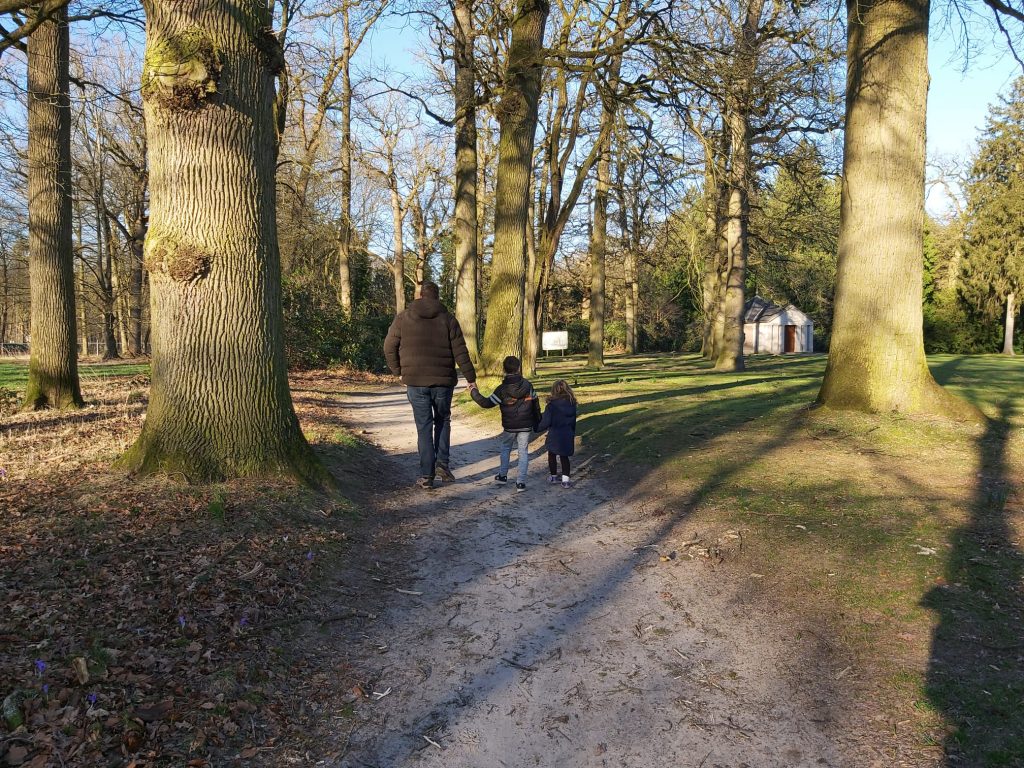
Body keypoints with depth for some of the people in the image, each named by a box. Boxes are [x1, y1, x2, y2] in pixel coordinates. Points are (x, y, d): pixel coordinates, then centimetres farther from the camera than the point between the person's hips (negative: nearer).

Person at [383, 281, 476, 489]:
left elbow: (389, 348, 3)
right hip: (443, 381, 0)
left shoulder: (404, 317, 2)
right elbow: (460, 353, -3)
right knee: (443, 421, 19)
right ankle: (442, 463, 6)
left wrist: (398, 371, 16)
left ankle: (426, 475, 4)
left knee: (424, 427, 5)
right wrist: (471, 378, 2)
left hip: (415, 381, 0)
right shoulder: (448, 319, 0)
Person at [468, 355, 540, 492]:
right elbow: (536, 404, 6)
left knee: (505, 448, 21)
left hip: (509, 427, -2)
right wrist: (537, 422, 18)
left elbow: (487, 403, -11)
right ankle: (521, 482, 0)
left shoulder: (502, 389, -13)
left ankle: (503, 475, 27)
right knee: (523, 451, 6)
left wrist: (474, 392, 1)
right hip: (526, 426, 2)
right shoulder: (528, 385, -2)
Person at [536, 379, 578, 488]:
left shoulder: (552, 405, -16)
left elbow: (545, 422, -15)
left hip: (554, 435, -3)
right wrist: (572, 433, 21)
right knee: (564, 456, 13)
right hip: (567, 435, 4)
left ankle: (554, 476, 30)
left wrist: (538, 428, 4)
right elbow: (573, 420, 9)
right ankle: (565, 479, 2)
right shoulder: (572, 404, -1)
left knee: (552, 455, 18)